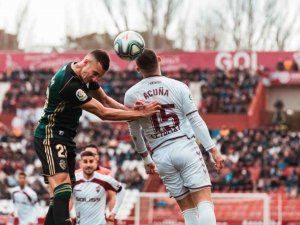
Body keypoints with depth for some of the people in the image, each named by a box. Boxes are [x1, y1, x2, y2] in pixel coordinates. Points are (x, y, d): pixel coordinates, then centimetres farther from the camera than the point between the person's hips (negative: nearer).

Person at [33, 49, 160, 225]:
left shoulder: (85, 74, 4)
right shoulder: (69, 84, -26)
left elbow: (105, 100, 12)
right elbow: (103, 113, -23)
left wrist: (133, 111, -4)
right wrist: (140, 114, -21)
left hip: (66, 138, 10)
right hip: (51, 137, -10)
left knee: (61, 197, 4)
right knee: (62, 187, -27)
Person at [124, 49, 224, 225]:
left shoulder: (131, 95, 3)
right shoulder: (178, 87, -3)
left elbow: (135, 132, 13)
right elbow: (196, 121, -4)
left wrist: (146, 159, 27)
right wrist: (214, 150, 0)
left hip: (161, 155, 3)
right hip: (186, 147, -3)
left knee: (188, 209, 9)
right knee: (205, 202, -7)